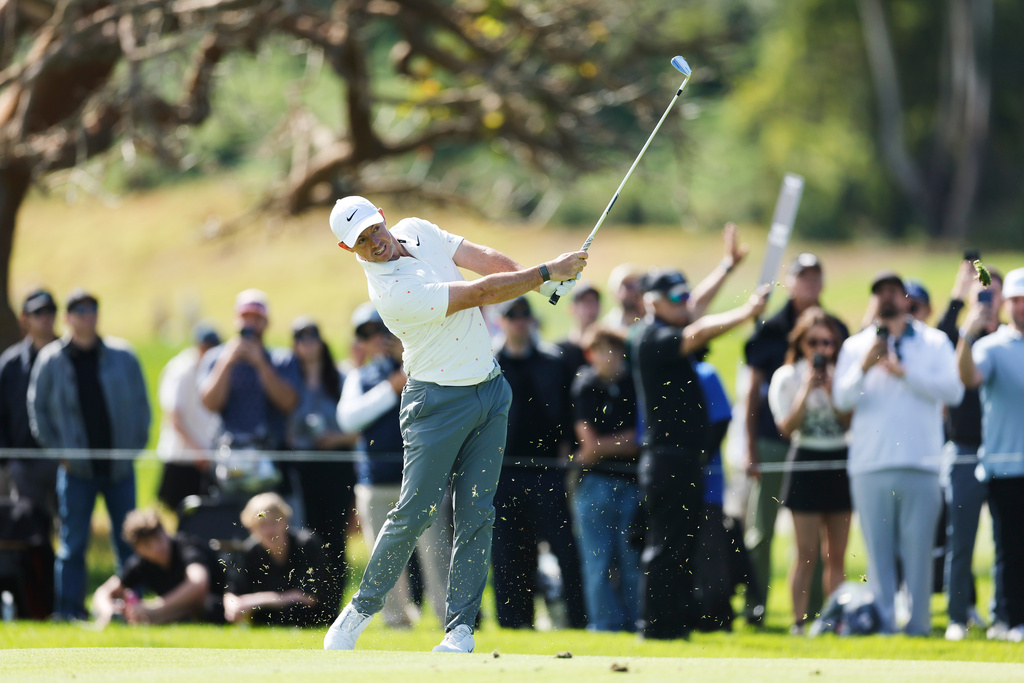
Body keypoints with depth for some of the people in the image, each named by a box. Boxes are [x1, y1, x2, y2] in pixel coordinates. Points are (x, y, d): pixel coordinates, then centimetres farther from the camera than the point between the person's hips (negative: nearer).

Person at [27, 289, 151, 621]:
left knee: (128, 541, 3)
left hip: (120, 465, 1)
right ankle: (69, 608, 3)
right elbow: (37, 408, 8)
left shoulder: (122, 356, 2)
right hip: (77, 467, -1)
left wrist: (137, 444, 1)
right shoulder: (51, 360, 0)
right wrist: (58, 451, 1)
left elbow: (140, 404, 9)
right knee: (72, 542, -2)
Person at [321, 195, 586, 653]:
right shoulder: (391, 292, -24)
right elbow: (480, 294, -23)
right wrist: (548, 272, -18)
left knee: (476, 513, 2)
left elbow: (486, 260, 1)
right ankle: (361, 610, 10)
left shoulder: (416, 231, 2)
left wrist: (547, 284, -12)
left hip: (489, 389, 7)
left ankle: (460, 628, 2)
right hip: (439, 403, -7)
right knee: (414, 513, -6)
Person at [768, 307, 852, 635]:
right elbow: (787, 427, -8)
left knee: (836, 555, 4)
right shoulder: (786, 377, 1)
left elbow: (852, 421, -1)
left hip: (839, 465, 3)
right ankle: (799, 619, -3)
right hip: (806, 464, -3)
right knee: (807, 553, -6)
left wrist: (831, 390, -12)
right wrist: (807, 390, -14)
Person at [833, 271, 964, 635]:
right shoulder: (856, 346, 15)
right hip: (870, 466, 1)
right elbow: (842, 398, 3)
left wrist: (904, 373, -9)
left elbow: (953, 390, -3)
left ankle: (918, 626, 0)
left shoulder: (935, 342, 11)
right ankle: (882, 625, 1)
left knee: (918, 551, -3)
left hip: (920, 464, -1)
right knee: (878, 551, -1)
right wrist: (863, 368, -14)